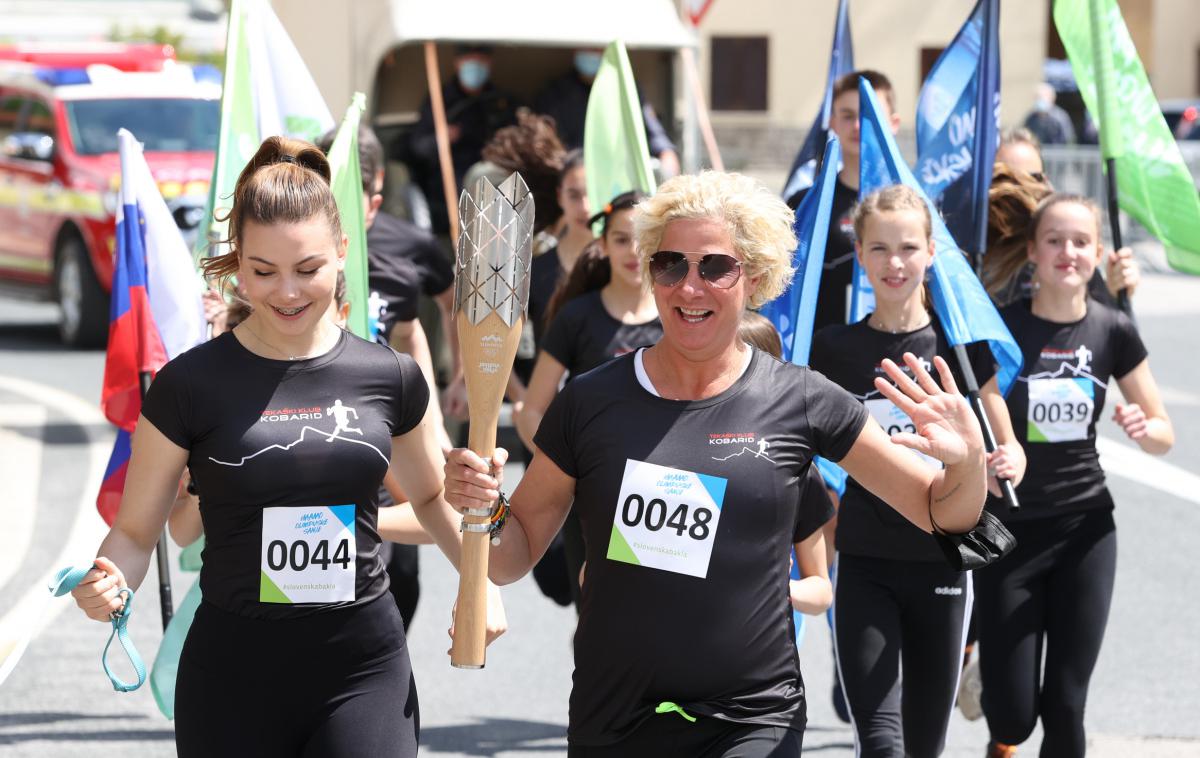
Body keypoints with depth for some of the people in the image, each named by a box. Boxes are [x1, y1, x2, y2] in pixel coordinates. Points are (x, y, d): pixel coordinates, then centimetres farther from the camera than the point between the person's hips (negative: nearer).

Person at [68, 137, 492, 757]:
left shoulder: (390, 379, 2)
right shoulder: (191, 385, -5)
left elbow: (431, 497, 20)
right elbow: (134, 531, 1)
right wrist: (107, 585, -20)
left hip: (364, 668, 1)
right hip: (233, 676, -1)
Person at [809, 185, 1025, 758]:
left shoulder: (960, 344, 0)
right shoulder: (832, 351, 0)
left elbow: (1006, 449, 6)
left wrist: (1007, 465, -16)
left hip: (941, 565, 1)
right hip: (863, 569, -1)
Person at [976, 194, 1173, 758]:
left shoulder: (1113, 333, -1)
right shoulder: (999, 328, -10)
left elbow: (1164, 434, 7)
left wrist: (1144, 429, -15)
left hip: (1086, 529, 2)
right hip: (1007, 531, -2)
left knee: (1065, 706, -1)